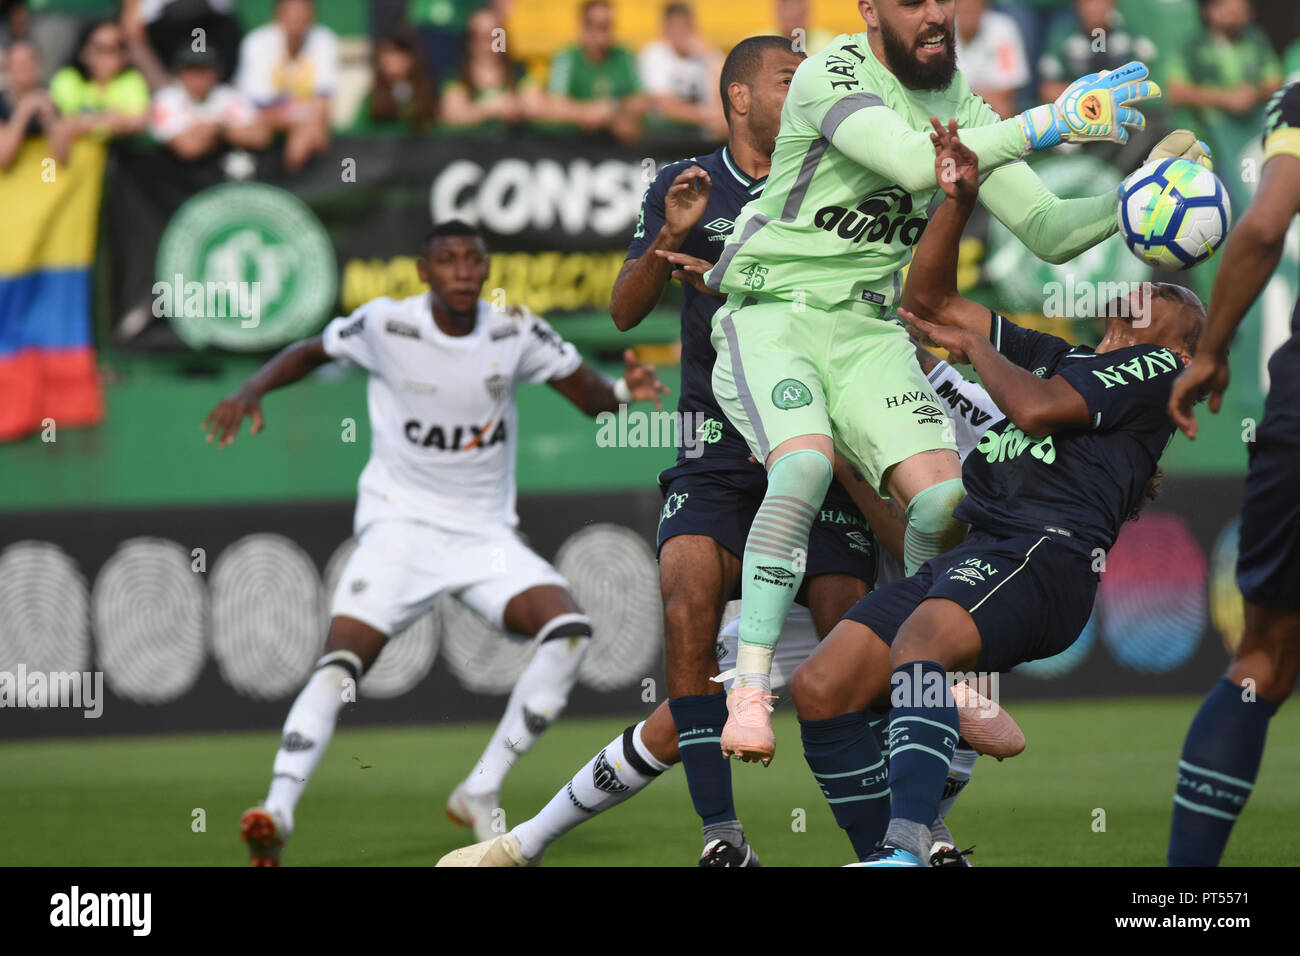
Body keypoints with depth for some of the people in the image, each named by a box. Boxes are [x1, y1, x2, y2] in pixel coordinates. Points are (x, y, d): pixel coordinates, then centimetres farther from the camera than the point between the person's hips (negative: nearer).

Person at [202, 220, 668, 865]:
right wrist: (250, 392, -9)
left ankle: (480, 794, -10)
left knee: (569, 630, -21)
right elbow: (310, 353, 9)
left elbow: (590, 396, 5)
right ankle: (277, 812, -26)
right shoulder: (385, 325, -8)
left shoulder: (516, 334, -4)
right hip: (400, 524, -2)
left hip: (485, 534, 2)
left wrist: (625, 389, -18)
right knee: (342, 661, -24)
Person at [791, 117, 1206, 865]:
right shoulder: (1058, 357, 34)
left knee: (918, 642, -39)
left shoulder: (1160, 367, 11)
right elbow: (931, 302, 35)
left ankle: (909, 848, -56)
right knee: (820, 689, -10)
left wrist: (974, 346, 13)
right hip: (972, 547, 8)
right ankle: (885, 856, -12)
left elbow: (1038, 409, -5)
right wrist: (959, 200, 22)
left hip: (1045, 551, -8)